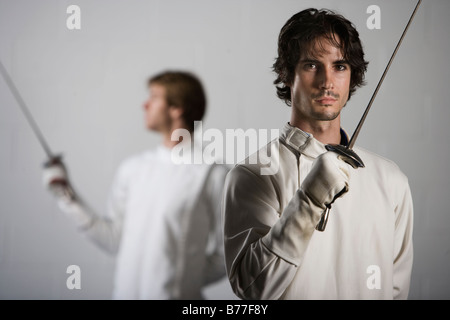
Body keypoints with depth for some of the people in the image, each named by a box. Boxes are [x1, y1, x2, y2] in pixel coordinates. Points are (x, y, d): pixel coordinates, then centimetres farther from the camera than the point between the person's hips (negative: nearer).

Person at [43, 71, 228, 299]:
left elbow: (226, 254, -6)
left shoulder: (213, 175, -11)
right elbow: (114, 240, 5)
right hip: (125, 292, 4)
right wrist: (67, 197, 3)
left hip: (178, 295, -4)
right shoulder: (132, 168, 4)